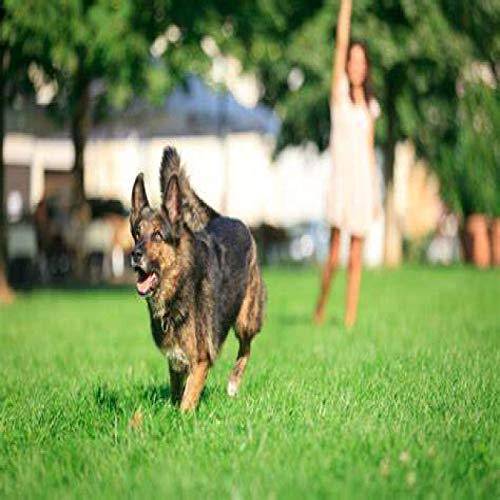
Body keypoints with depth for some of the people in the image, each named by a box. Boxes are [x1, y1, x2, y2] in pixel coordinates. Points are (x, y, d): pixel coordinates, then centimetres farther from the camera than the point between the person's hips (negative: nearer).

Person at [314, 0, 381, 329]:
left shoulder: (370, 105, 12)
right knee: (334, 255, -6)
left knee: (356, 258, 4)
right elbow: (341, 41, -4)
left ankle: (350, 319, 8)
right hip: (341, 178, -3)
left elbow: (370, 149, 15)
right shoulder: (340, 92, 3)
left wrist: (376, 194, 13)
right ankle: (321, 306, 17)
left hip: (364, 181, 3)